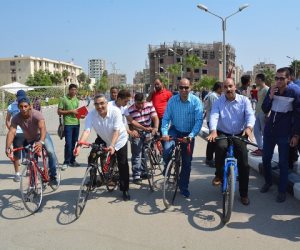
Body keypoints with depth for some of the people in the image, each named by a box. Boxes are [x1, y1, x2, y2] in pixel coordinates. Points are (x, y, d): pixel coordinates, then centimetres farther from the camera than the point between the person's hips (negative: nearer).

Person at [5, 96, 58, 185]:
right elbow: (11, 132, -33)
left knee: (50, 152, -26)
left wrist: (41, 142, -66)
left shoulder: (37, 114, -33)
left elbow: (42, 128, -47)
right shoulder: (16, 118, -24)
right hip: (29, 139, 3)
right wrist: (8, 147, -50)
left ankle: (53, 176, -13)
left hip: (41, 136, -3)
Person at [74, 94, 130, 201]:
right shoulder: (91, 115, -25)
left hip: (119, 139, -3)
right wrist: (79, 145, -50)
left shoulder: (115, 111, -30)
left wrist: (112, 145, -45)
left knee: (123, 164, -6)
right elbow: (86, 131, -34)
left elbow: (116, 131, -32)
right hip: (103, 140, 3)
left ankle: (125, 190, 9)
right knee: (91, 158, -6)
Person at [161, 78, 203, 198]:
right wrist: (164, 133, -25)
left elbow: (199, 120, -21)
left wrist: (191, 135, -34)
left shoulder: (196, 101, -16)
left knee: (187, 162, 6)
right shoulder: (172, 100, -11)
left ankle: (184, 187, 25)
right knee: (167, 150, -28)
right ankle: (167, 166, 7)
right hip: (175, 130, 0)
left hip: (188, 134, 0)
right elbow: (166, 118, -11)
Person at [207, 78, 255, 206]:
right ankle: (219, 175, -13)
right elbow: (214, 116, -18)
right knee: (220, 146, -36)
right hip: (222, 134, -1)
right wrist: (213, 131, -38)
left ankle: (244, 194, 13)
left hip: (239, 135, 1)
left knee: (244, 163, -4)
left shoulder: (244, 100, -3)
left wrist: (249, 127, -39)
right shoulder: (218, 102, -3)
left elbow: (250, 115, -16)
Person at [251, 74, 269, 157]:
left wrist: (266, 115, -20)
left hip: (263, 114, -9)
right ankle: (260, 148, 20)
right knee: (256, 131, 11)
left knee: (264, 132, 0)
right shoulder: (259, 89, 14)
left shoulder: (266, 89, -14)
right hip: (258, 114, 9)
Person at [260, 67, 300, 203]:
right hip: (269, 130, 4)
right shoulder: (272, 90, 2)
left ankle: (282, 190, 15)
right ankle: (268, 182, 33)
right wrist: (270, 96, -15)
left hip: (284, 133, -4)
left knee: (283, 162, 3)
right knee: (266, 158, 11)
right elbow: (265, 110, 1)